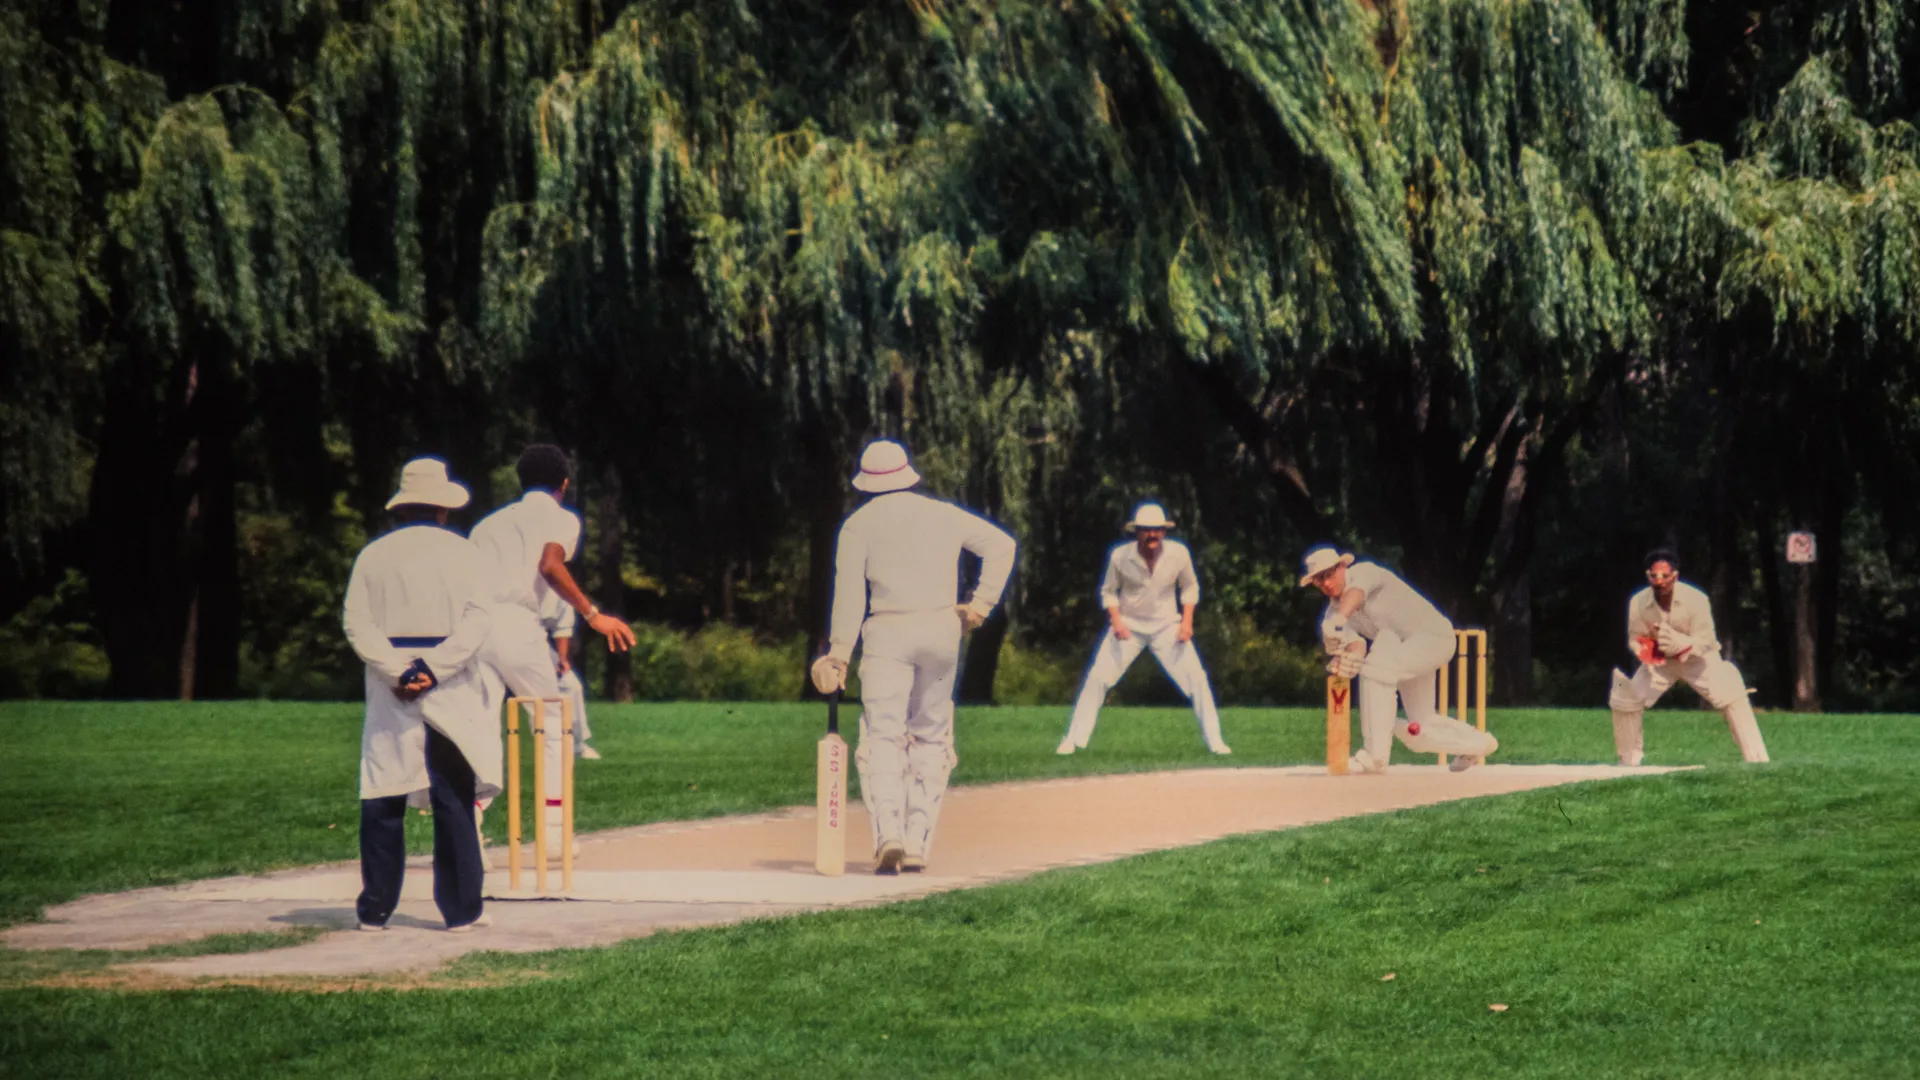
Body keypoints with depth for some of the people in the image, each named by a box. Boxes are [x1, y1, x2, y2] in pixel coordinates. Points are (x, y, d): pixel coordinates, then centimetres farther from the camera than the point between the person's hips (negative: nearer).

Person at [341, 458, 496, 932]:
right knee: (453, 801, 2)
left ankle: (375, 908, 4)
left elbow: (356, 622, -3)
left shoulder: (373, 555, 6)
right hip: (449, 693, -1)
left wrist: (396, 671, -10)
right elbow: (475, 622, -9)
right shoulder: (461, 552, 2)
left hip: (389, 692, 1)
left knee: (381, 798, 5)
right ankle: (460, 909, 2)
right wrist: (433, 669, -14)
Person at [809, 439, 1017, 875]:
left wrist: (839, 653, -7)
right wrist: (980, 606, 6)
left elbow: (849, 593, -4)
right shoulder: (944, 514, 13)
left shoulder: (859, 524, 4)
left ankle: (888, 832, -26)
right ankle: (917, 843, 4)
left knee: (882, 736, -5)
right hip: (941, 631, 3)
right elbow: (1001, 544, 8)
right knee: (930, 737, 11)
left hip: (887, 634, -2)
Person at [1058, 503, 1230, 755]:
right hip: (1128, 626, -1)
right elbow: (1109, 590, 0)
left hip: (1167, 627, 1)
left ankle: (1214, 741, 5)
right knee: (1097, 678, -10)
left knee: (1196, 680, -8)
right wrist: (1116, 620, -15)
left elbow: (1189, 587, 5)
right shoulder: (1120, 556, -15)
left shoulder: (1178, 554, -12)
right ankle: (1074, 740, 0)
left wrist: (1187, 620, -7)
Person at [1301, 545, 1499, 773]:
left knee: (1377, 667, -31)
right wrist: (1351, 655, -43)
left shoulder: (1363, 572, -18)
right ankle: (1476, 743, 35)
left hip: (1434, 635, -9)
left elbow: (1355, 594, -43)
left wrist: (1339, 619, -65)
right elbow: (1357, 643, -18)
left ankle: (1374, 755, -31)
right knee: (1418, 731, 8)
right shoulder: (1332, 613, 0)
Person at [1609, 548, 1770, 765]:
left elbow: (1706, 642, -26)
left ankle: (1757, 761, -17)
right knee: (1623, 701, -6)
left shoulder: (1695, 599, -28)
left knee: (1732, 698, -22)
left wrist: (1680, 643, -46)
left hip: (1696, 657, -3)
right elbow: (1635, 639, -10)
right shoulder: (1638, 602, -20)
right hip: (1658, 660, 3)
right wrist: (1643, 649, -34)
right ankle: (1628, 761, 14)